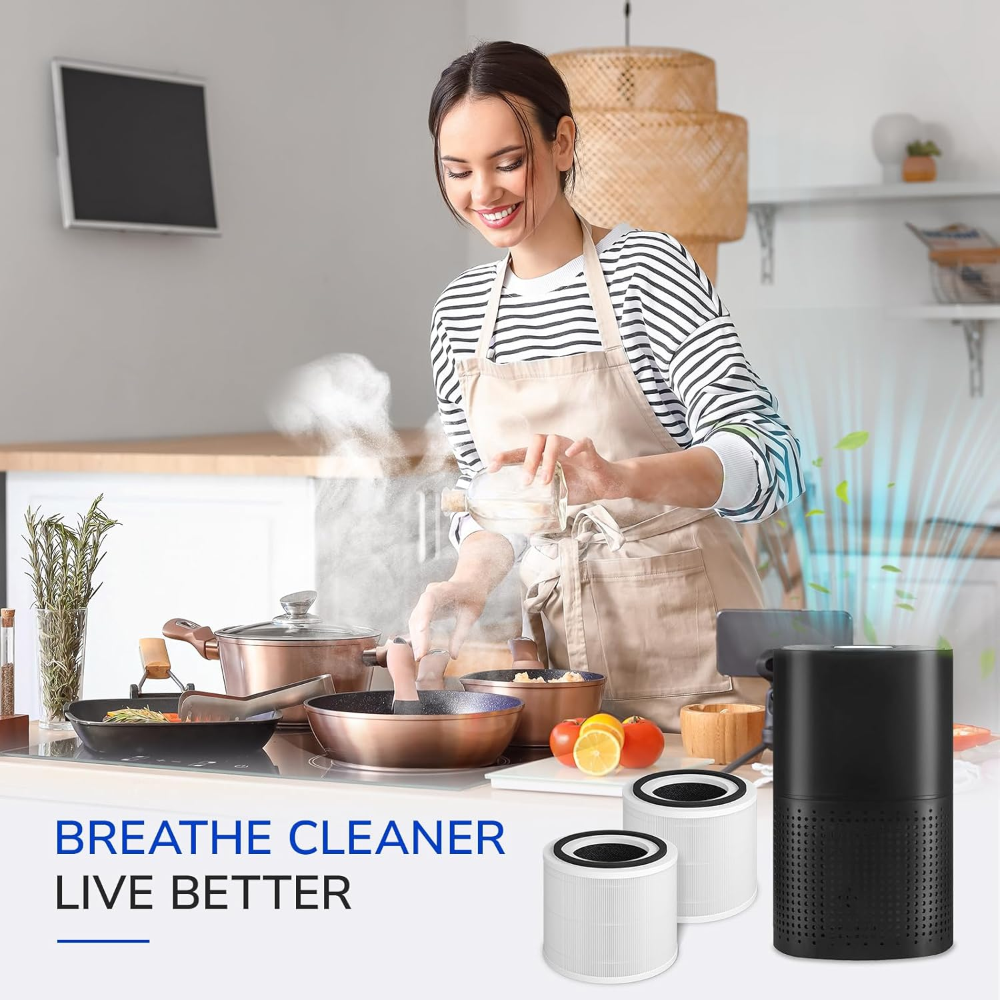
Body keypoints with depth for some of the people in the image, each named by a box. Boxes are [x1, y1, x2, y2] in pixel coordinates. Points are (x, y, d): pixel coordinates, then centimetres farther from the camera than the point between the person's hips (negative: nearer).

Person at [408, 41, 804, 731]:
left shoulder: (646, 268, -11)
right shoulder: (460, 311, 6)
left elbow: (770, 462, -22)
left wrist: (618, 476, -39)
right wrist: (471, 581, -9)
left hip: (684, 647, -4)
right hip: (559, 639, 5)